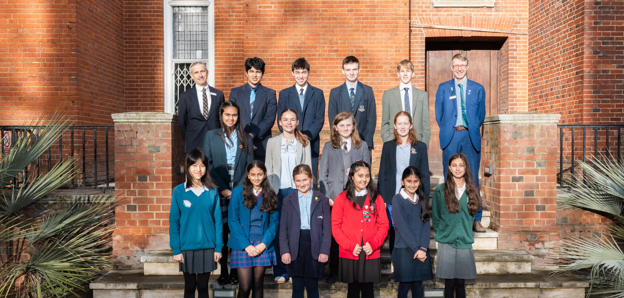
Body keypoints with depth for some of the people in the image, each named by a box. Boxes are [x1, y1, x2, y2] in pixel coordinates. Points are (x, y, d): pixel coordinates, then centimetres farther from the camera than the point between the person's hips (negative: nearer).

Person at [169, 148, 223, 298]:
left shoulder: (212, 192, -2)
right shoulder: (179, 191, -5)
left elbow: (218, 221, 0)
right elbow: (174, 222, -3)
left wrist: (219, 247, -3)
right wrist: (176, 249, -7)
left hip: (207, 246, 1)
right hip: (187, 247, -1)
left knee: (203, 286, 12)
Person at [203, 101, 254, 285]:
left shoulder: (245, 138, 11)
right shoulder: (211, 136, 8)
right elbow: (208, 164, 2)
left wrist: (239, 188, -6)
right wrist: (222, 188, -7)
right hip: (220, 193, 0)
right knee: (221, 232, 1)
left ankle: (236, 271, 10)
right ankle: (223, 272, 11)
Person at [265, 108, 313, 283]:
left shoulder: (304, 142, 9)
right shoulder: (272, 142, 10)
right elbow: (268, 169, 9)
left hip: (298, 191, 0)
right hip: (278, 192, 0)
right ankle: (280, 272, 9)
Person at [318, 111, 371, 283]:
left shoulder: (362, 146, 11)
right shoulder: (329, 147, 10)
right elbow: (322, 174, 7)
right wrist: (326, 196, -2)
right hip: (334, 198, 0)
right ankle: (333, 272, 13)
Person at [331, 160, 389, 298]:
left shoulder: (376, 198, 5)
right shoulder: (342, 198, 0)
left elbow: (383, 225, 4)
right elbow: (335, 226, -1)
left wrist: (373, 244, -10)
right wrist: (350, 246, -11)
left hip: (371, 254, 1)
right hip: (349, 254, -1)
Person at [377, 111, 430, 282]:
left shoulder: (420, 147, 6)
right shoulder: (388, 146, 8)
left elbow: (425, 175, 6)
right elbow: (382, 174, 7)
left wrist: (424, 199, -1)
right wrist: (382, 198, 0)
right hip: (392, 199, 1)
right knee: (394, 235, 5)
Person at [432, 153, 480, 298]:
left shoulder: (472, 190, 6)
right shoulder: (440, 190, -2)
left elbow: (472, 215, 15)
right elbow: (435, 216, 5)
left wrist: (466, 233, 9)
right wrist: (441, 234, 5)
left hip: (465, 243, 2)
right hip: (446, 243, -2)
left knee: (461, 282, 7)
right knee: (449, 282, 2)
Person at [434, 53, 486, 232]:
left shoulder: (478, 89, 11)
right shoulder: (443, 88, 11)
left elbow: (481, 114, 16)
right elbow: (438, 113, 13)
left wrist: (474, 128, 10)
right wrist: (446, 130, 8)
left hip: (471, 137, 0)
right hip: (450, 136, 0)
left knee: (473, 179, -2)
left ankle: (475, 220, 4)